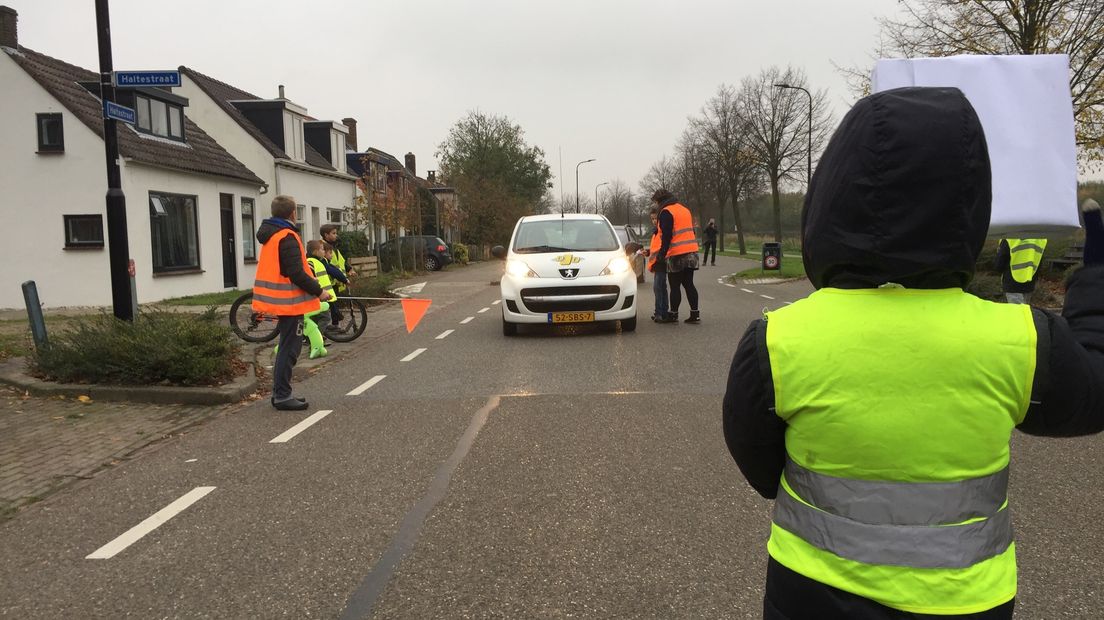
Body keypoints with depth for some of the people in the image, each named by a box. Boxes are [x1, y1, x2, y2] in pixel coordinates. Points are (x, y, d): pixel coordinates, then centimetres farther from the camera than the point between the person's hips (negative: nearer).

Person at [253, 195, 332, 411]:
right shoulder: (287, 237, -17)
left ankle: (281, 393, 22)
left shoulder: (270, 235, 13)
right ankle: (282, 396, 0)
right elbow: (296, 274, -22)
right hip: (289, 301, -10)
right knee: (289, 348, -4)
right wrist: (318, 291, -14)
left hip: (277, 299, 10)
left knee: (287, 347, 17)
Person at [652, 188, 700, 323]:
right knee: (689, 284, 10)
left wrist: (662, 253, -12)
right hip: (691, 252, 8)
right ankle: (695, 314, 7)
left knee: (675, 286, 0)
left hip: (676, 254, -8)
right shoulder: (684, 210, 19)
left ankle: (673, 314, 5)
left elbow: (666, 235, -16)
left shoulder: (666, 212, -8)